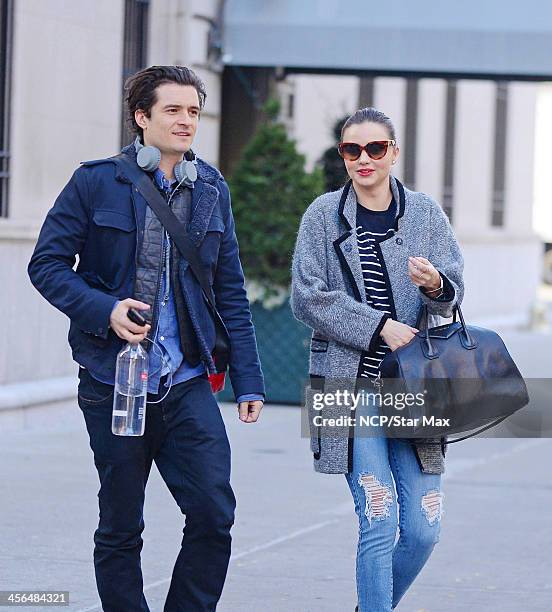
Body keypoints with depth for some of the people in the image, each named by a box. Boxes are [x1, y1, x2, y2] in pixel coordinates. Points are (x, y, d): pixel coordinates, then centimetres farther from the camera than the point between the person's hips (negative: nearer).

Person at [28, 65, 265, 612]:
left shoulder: (211, 190, 9)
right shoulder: (97, 182, -3)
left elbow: (230, 294, 12)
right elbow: (47, 263, -2)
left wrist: (248, 381, 7)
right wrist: (104, 310, -18)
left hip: (188, 384, 3)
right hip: (114, 382, -3)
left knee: (214, 515, -7)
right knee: (120, 528, 6)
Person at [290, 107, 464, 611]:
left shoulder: (425, 213, 7)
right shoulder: (324, 215, 3)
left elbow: (454, 294, 3)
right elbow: (308, 297, -4)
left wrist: (435, 285, -21)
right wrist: (380, 327, -12)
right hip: (351, 384, -2)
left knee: (423, 530, 1)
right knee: (378, 522, -12)